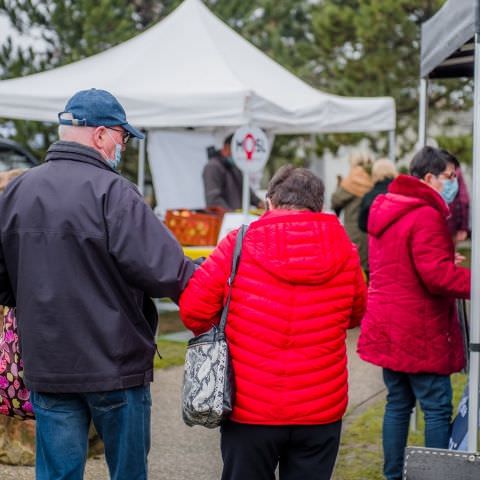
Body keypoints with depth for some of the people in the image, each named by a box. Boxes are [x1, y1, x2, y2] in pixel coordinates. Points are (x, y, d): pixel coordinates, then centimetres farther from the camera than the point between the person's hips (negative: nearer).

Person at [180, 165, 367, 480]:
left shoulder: (240, 244, -8)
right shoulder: (344, 250, -2)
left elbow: (193, 309, -7)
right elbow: (355, 314, 12)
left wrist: (224, 333, 11)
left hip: (250, 410, -1)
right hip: (321, 411, 2)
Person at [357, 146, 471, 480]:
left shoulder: (385, 211, 12)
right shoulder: (426, 216, -18)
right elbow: (437, 275, -25)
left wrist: (448, 262, 19)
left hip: (387, 328, 9)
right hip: (420, 333, -9)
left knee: (398, 402, 16)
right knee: (437, 407, -1)